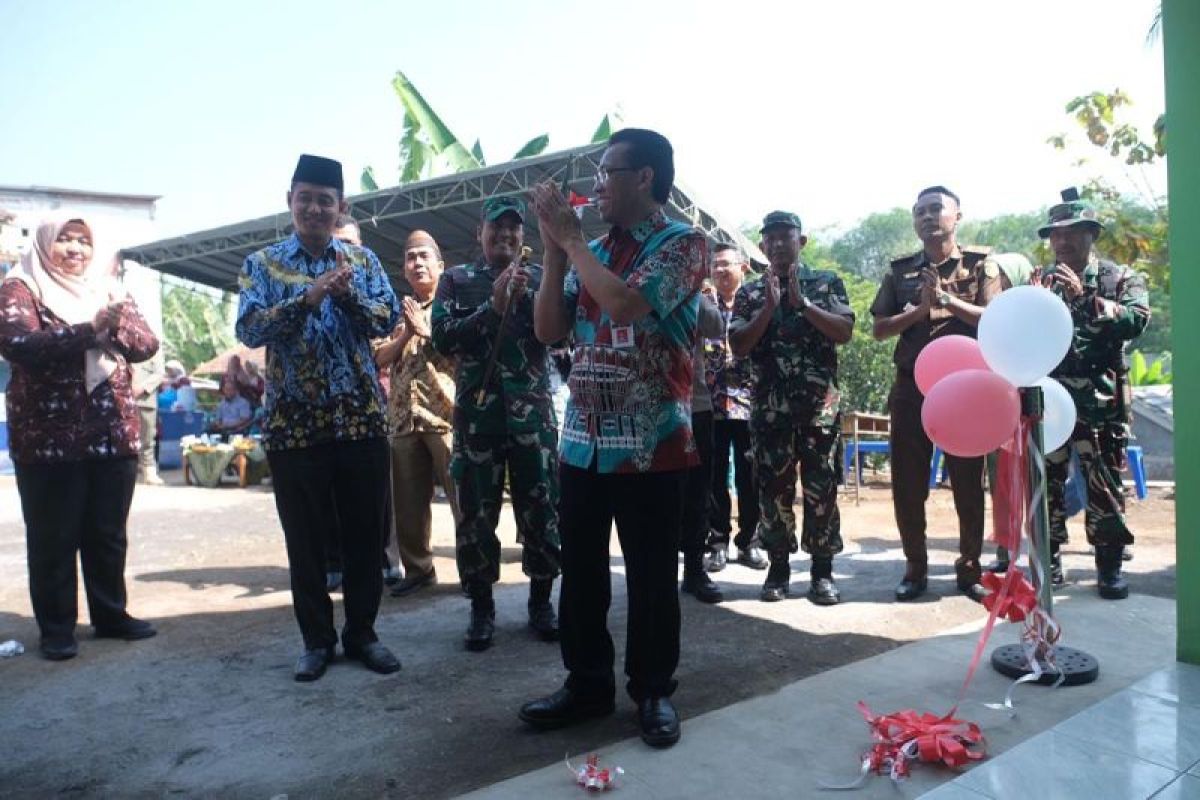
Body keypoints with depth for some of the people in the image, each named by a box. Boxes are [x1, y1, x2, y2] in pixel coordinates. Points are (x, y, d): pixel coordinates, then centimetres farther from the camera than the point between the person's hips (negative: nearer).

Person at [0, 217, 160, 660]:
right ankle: (56, 628, 15)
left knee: (108, 533, 11)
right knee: (54, 538, 4)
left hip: (114, 433, 4)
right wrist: (89, 330, -27)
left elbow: (146, 344, 1)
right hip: (49, 437, -4)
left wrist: (115, 324, -19)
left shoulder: (107, 288, 13)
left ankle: (111, 614, 23)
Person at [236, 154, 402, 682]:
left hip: (362, 419, 1)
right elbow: (249, 330, -10)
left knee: (366, 533, 8)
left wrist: (348, 294, -19)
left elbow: (389, 320, -2)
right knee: (306, 538, 8)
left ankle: (361, 632, 24)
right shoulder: (262, 264, 3)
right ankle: (317, 638, 24)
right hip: (293, 423, -1)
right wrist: (307, 298, -22)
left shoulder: (362, 259, 8)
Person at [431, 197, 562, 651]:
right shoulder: (456, 280, 8)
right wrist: (493, 305, -13)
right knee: (476, 511, 5)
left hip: (533, 410, 1)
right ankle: (481, 606, 19)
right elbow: (442, 338, -6)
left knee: (541, 508, 4)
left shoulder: (539, 278, 10)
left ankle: (541, 601, 20)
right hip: (477, 411, 0)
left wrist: (526, 296, -14)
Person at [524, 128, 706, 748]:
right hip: (582, 441, 6)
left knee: (651, 577, 6)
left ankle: (653, 692, 24)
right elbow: (548, 331, 9)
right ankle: (587, 684, 29)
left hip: (650, 444, -5)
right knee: (579, 573, 13)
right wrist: (554, 250, 1)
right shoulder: (591, 251, 13)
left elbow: (624, 303, -22)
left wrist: (570, 239, -10)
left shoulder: (684, 244, -5)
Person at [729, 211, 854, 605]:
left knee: (821, 488, 1)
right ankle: (778, 566, 15)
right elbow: (738, 347, -1)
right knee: (772, 487, 4)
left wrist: (802, 302, -13)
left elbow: (845, 332, -6)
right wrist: (770, 306, -10)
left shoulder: (826, 282, 7)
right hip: (770, 407, 1)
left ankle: (823, 570, 10)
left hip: (820, 405, -1)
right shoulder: (749, 294, 9)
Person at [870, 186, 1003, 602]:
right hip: (911, 387, 2)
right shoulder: (900, 270, 11)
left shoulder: (981, 263, 5)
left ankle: (969, 568, 18)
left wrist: (945, 298, -16)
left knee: (969, 482, 4)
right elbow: (879, 329, 4)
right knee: (907, 482, 3)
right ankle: (915, 568, 16)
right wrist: (920, 308, -10)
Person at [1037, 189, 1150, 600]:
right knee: (1045, 481, 7)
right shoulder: (1039, 282, 12)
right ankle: (1047, 559, 18)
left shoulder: (1122, 278, 5)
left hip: (1099, 401, -2)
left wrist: (1085, 299, -20)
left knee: (1104, 483, 2)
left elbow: (1136, 320, -13)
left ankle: (1109, 565, 13)